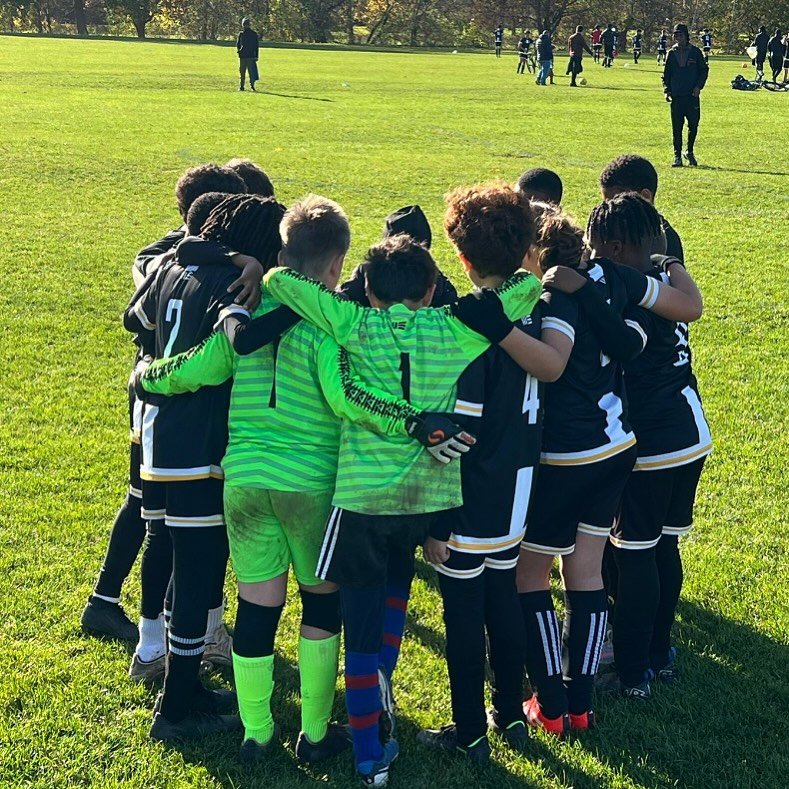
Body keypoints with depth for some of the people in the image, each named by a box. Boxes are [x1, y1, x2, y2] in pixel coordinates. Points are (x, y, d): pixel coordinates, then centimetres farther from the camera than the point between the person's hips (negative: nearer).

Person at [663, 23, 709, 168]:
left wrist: (699, 86, -5)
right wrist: (667, 90, 0)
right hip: (676, 96, 1)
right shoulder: (672, 53, 8)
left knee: (693, 125, -2)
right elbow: (666, 74, 13)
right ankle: (677, 156, 6)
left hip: (692, 96, -1)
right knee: (677, 128, 0)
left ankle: (689, 151, 19)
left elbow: (704, 70, 7)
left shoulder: (695, 52, 3)